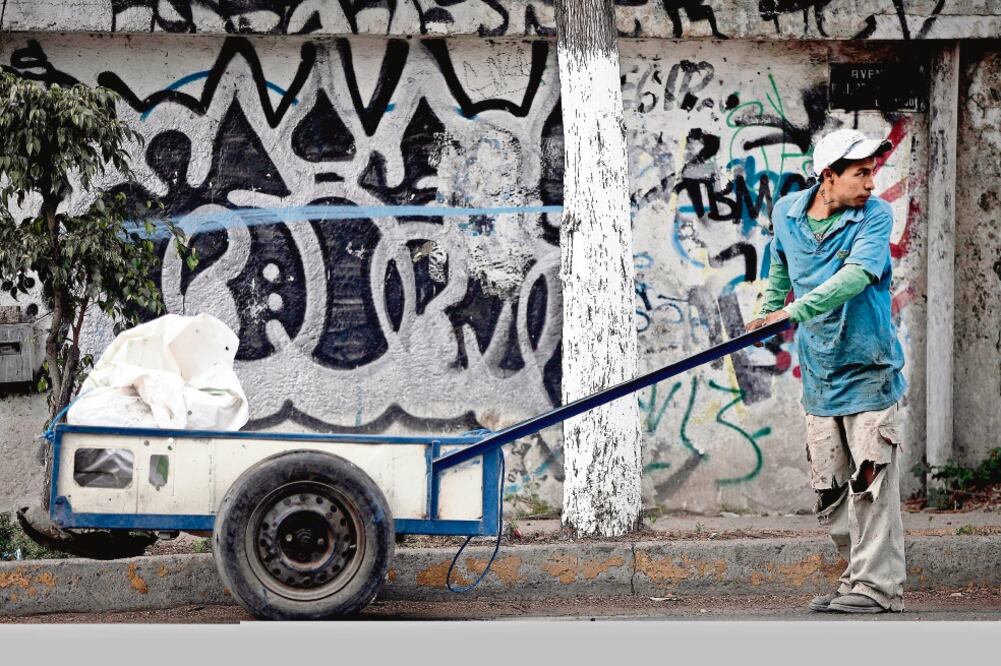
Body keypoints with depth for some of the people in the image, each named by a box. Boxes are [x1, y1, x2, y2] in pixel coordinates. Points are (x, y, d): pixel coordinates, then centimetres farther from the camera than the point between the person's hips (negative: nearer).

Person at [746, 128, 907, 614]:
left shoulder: (875, 215, -10)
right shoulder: (785, 213, 3)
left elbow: (856, 275, -27)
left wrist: (796, 311, -36)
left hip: (867, 369, -4)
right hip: (818, 373, 5)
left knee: (870, 482, -9)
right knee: (828, 490, 6)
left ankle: (878, 586, -4)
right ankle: (858, 576, 18)